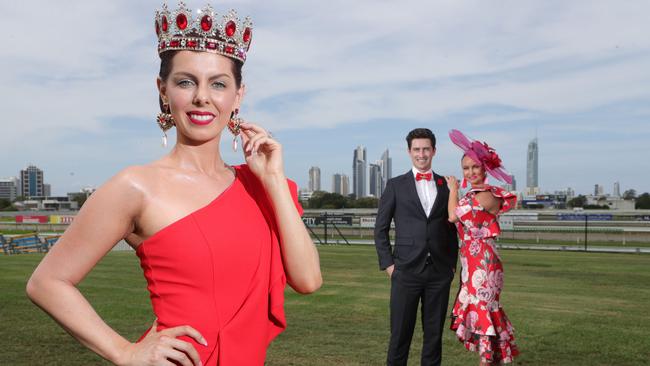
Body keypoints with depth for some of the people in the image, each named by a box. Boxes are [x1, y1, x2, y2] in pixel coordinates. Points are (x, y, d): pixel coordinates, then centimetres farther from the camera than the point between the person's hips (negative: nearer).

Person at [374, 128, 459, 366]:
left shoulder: (446, 185, 10)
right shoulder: (396, 185, 4)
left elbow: (451, 228, 15)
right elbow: (380, 228, 4)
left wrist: (452, 263, 8)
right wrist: (387, 263, -3)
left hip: (440, 272, 2)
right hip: (406, 270, -2)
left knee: (434, 332, 9)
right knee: (400, 331, 1)